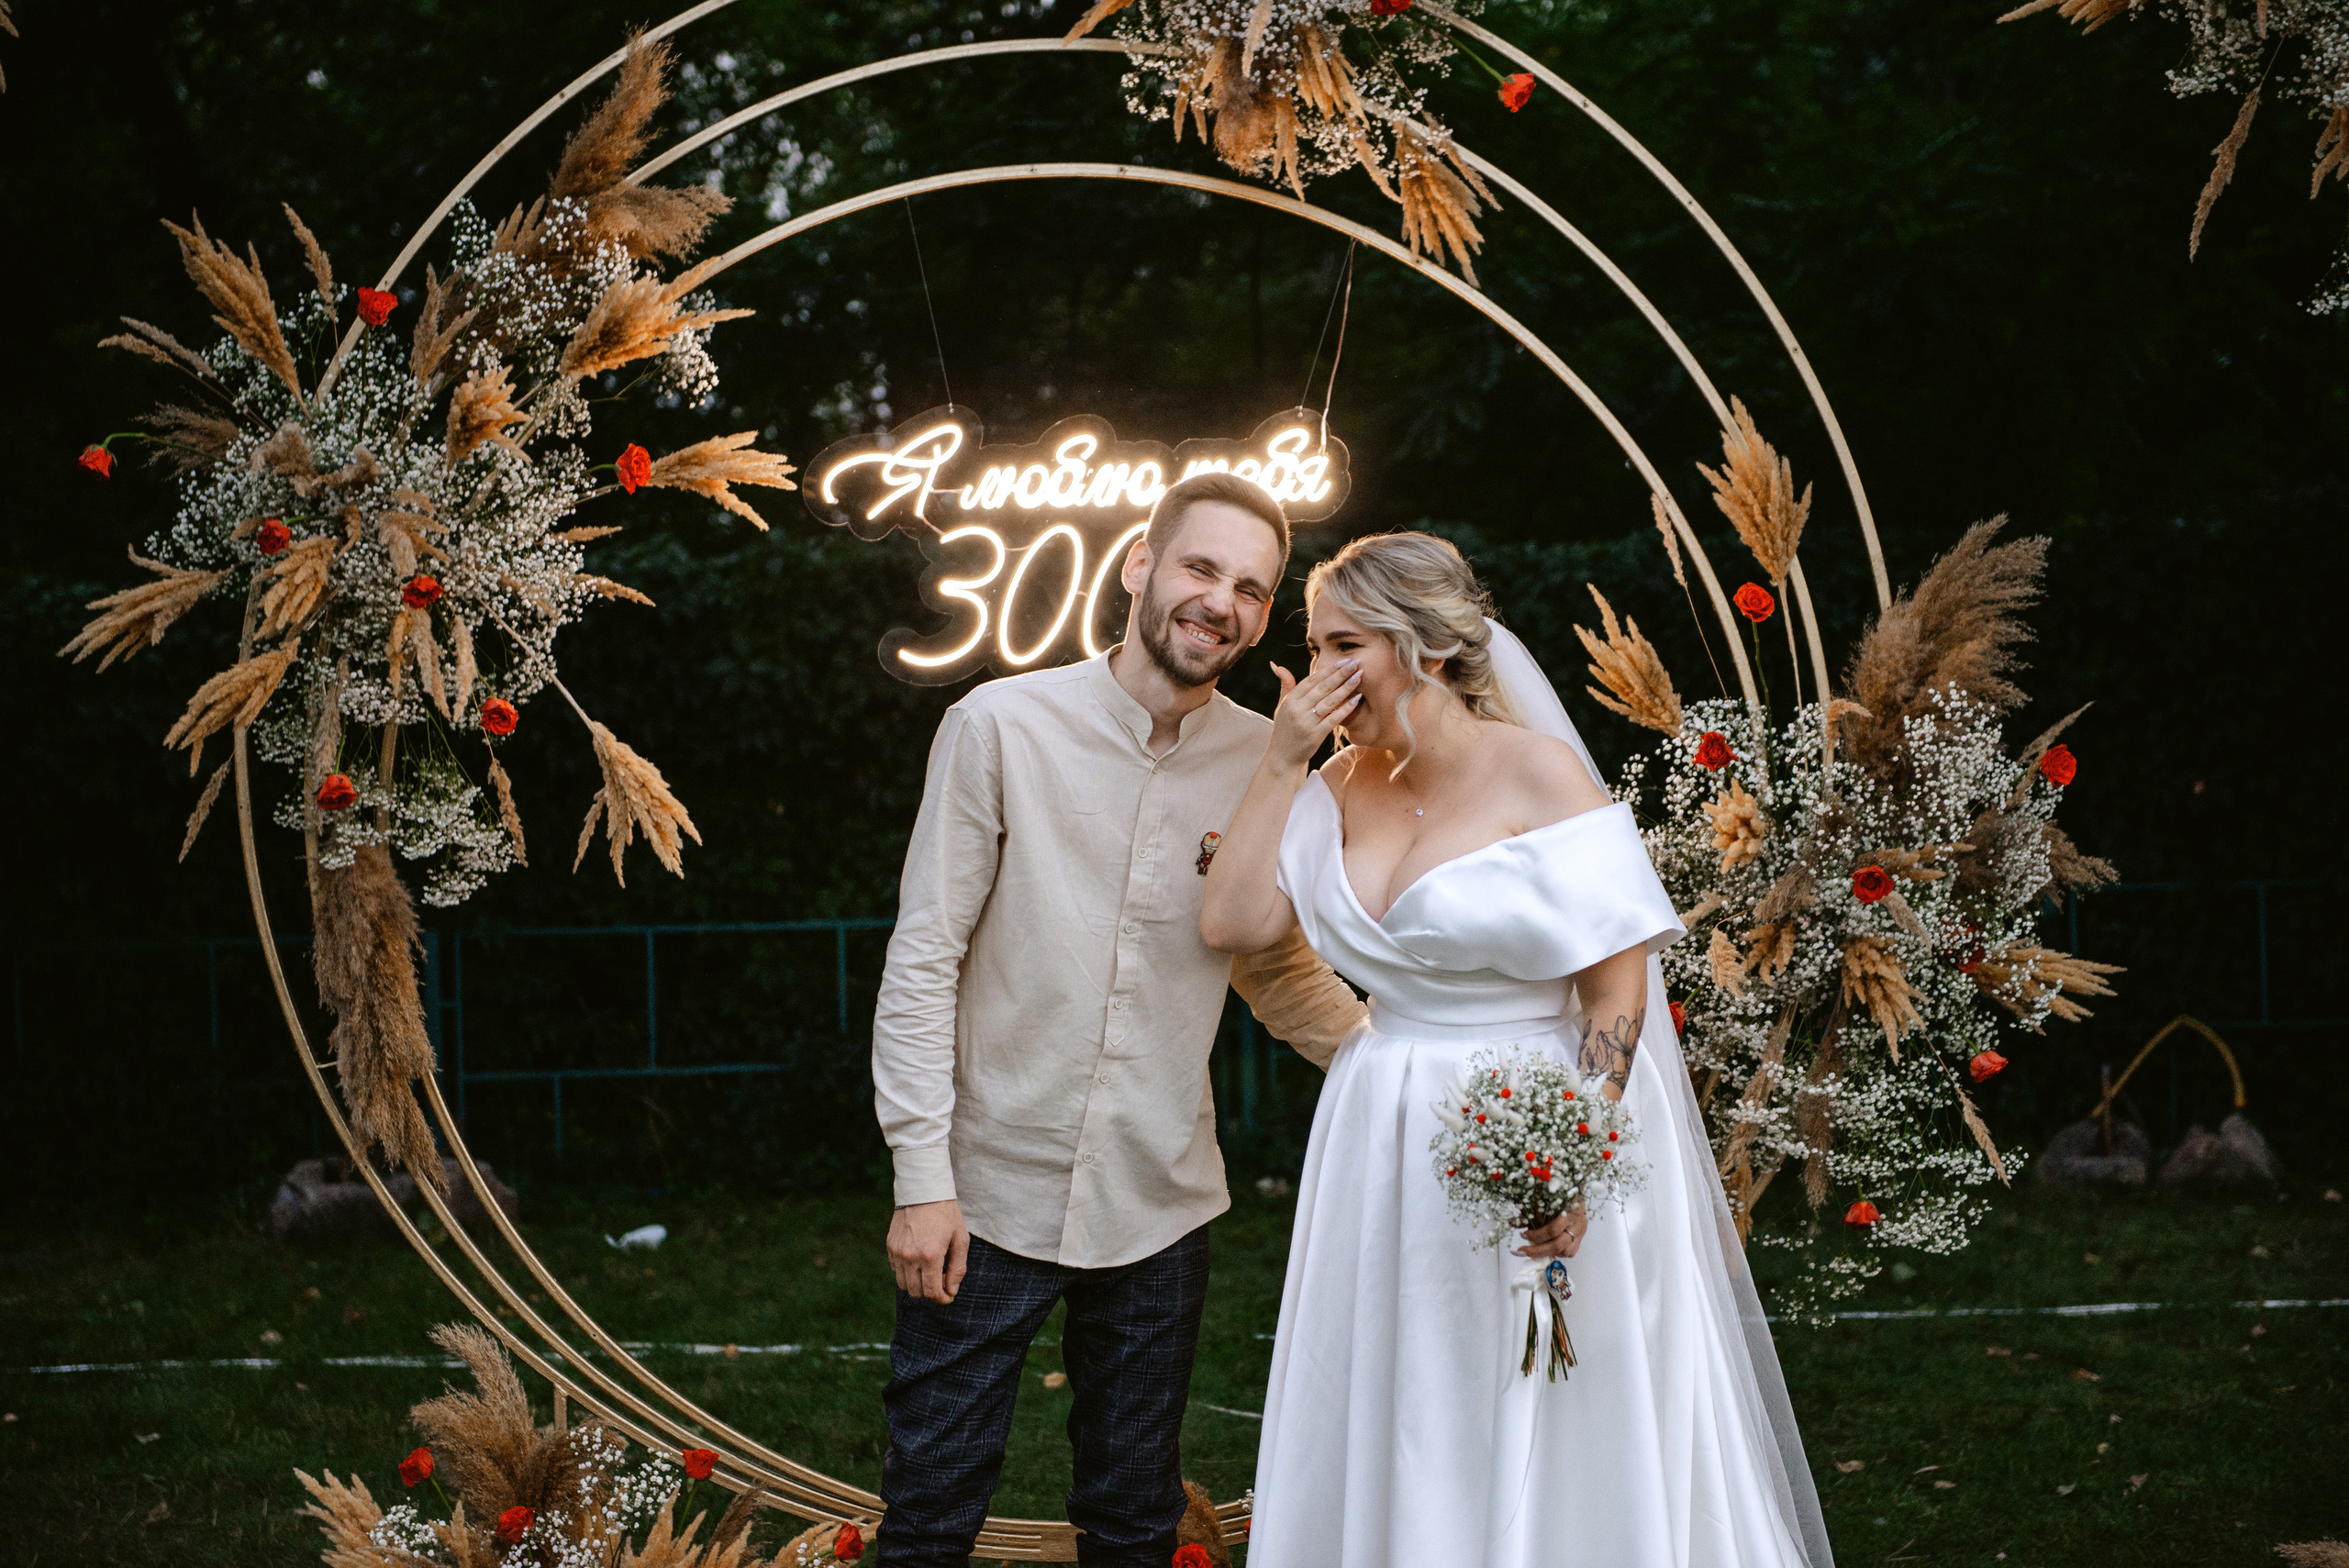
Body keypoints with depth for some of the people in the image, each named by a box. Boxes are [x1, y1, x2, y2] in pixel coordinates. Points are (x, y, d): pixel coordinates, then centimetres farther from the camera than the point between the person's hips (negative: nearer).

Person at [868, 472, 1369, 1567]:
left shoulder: (1264, 765, 1)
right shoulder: (1003, 727, -8)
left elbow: (1280, 974, 11)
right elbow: (922, 962, -6)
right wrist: (922, 1178, -10)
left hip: (1160, 1203, 3)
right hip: (992, 1190, -3)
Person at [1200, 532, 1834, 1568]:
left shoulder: (1538, 773, -12)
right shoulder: (1343, 786, 5)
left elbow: (1618, 987, -14)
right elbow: (1233, 923, -4)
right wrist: (1281, 761, -6)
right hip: (1383, 1152, 6)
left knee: (1552, 1454, 4)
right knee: (1396, 1453, 12)